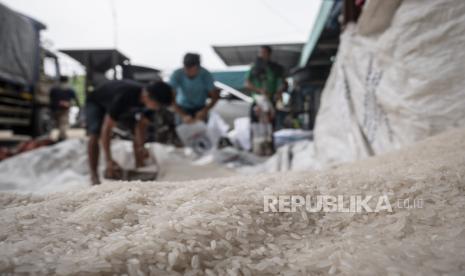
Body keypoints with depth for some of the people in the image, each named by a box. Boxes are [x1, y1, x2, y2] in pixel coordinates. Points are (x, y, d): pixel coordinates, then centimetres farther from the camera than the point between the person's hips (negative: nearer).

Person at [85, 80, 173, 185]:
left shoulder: (149, 99, -25)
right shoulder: (123, 97, -45)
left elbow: (141, 125, -16)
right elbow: (106, 128, -43)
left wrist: (141, 146, -31)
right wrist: (108, 160, -45)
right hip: (96, 102, -6)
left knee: (138, 134, -8)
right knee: (95, 134, -28)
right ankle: (94, 175, -20)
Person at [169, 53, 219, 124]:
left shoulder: (205, 75, -23)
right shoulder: (176, 75, -25)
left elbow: (215, 97, -17)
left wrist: (205, 110, -32)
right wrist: (183, 115, -39)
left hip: (200, 108, 1)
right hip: (182, 108, 0)